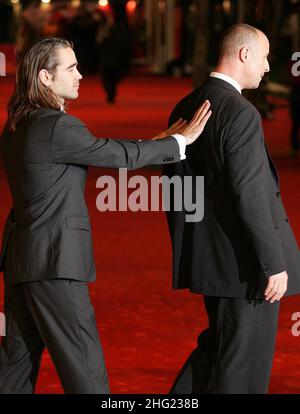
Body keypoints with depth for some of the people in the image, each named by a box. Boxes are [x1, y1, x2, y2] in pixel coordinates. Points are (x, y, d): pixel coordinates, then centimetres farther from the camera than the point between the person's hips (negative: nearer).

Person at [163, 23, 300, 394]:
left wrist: (185, 250, 22)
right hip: (245, 262, -9)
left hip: (207, 254, 9)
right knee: (244, 363, 3)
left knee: (219, 345, 22)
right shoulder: (241, 114, -19)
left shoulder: (184, 109, 9)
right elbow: (250, 196, -23)